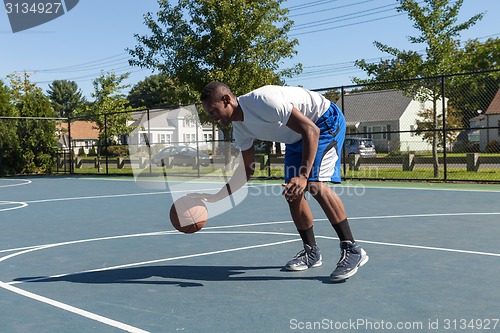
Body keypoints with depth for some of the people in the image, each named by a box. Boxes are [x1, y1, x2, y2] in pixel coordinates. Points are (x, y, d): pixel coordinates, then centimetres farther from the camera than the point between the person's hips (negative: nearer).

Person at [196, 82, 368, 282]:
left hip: (327, 120, -9)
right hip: (297, 137, 9)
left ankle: (352, 250, -19)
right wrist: (215, 197, -1)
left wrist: (304, 176, -39)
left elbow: (311, 131, -32)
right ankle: (311, 252, 16)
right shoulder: (239, 128, -4)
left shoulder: (263, 100, -32)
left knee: (315, 184, -26)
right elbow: (247, 170, 7)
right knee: (292, 193, 1)